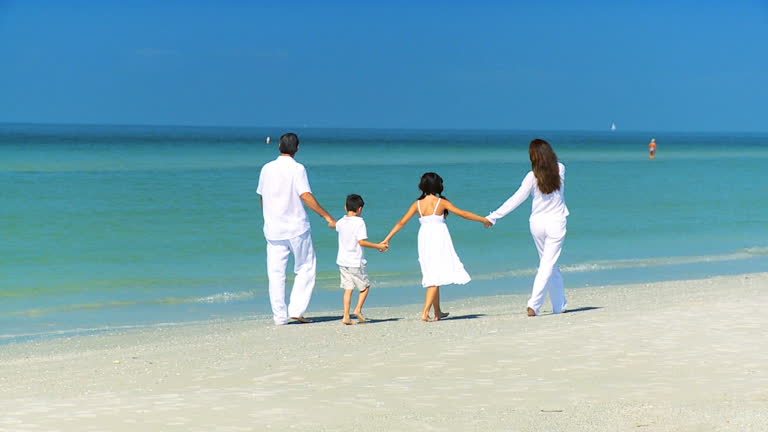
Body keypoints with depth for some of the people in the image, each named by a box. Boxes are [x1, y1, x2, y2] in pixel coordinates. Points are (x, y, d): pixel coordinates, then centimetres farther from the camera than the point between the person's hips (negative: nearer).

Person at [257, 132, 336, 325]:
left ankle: (280, 316, 6)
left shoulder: (267, 169, 7)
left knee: (276, 273, 6)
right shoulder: (297, 169, -8)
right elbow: (306, 196, -17)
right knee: (306, 269, 8)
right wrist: (327, 217, -13)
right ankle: (296, 310, -1)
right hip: (296, 227, -4)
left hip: (273, 228, 4)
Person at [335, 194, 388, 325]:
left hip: (342, 261, 6)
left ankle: (346, 315, -1)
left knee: (348, 288, 7)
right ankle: (358, 309, -1)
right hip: (355, 261, -6)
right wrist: (378, 246, -10)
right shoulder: (359, 222, -12)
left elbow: (335, 226, 31)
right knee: (365, 286, 11)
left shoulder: (341, 222, 7)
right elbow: (362, 242, -18)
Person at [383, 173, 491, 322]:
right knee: (436, 277, -5)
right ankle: (425, 312, -16)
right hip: (439, 240, -4)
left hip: (424, 240, 4)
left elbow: (401, 222, 3)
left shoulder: (418, 204, 4)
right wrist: (483, 219, 7)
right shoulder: (441, 202, -5)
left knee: (432, 277, 15)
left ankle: (437, 313, 23)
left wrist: (387, 239, 9)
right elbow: (463, 213, -3)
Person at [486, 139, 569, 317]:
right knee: (548, 265, -4)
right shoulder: (560, 169, -3)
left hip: (537, 223, 1)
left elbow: (516, 199, -11)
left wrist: (493, 216, -7)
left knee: (549, 265, 16)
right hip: (556, 223, -1)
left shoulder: (532, 177, -10)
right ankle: (534, 304, -16)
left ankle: (559, 305, 21)